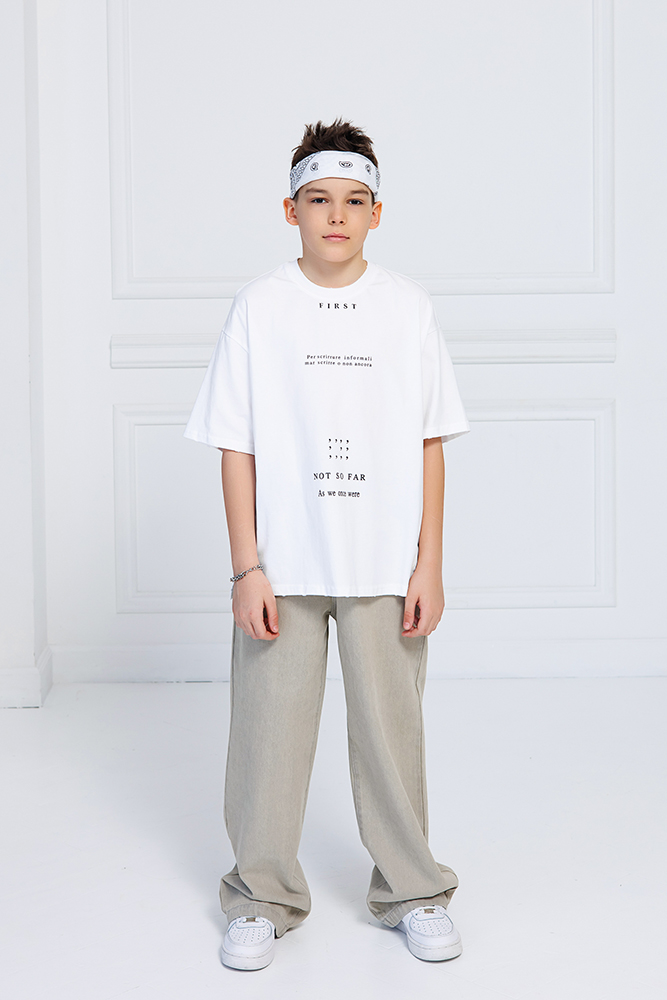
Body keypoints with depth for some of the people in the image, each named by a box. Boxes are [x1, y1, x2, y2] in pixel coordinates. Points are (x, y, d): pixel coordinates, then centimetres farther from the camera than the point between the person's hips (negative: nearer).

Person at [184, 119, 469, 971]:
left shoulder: (408, 307, 2)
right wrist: (246, 567, -6)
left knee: (392, 728, 9)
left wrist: (429, 565, -2)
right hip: (283, 566, 0)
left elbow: (430, 444, 3)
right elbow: (236, 447, -1)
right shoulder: (259, 307, -1)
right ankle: (263, 898, 23)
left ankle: (412, 892, 26)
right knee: (269, 728, 6)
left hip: (385, 567, 1)